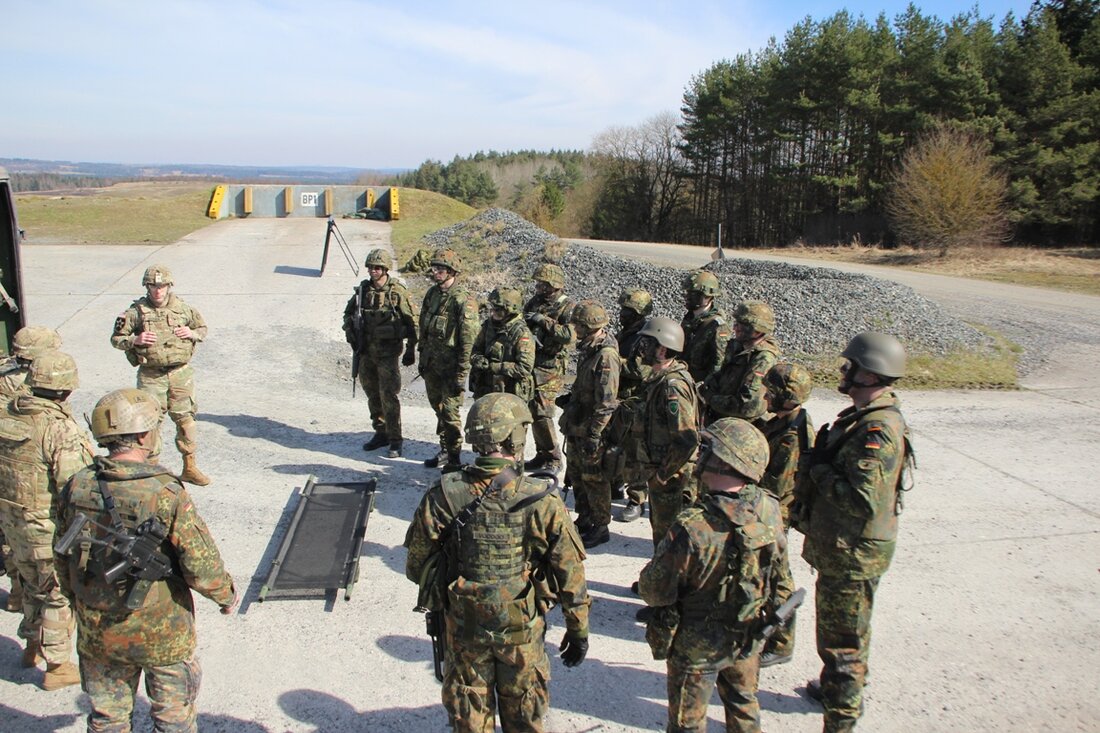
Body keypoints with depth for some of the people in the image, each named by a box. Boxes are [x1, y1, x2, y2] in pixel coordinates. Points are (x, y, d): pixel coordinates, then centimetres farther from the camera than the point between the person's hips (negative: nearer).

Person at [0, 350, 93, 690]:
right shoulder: (60, 427, -24)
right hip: (50, 526, -7)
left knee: (32, 584, 27)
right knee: (59, 594, 8)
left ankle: (33, 647, 43)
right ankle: (57, 666, 19)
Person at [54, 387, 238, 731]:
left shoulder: (76, 488, -9)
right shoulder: (166, 494, -24)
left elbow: (62, 558, 4)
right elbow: (201, 566, -20)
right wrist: (226, 595, -1)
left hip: (96, 631, 4)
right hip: (161, 631, -4)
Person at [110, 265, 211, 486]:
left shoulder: (182, 308, 3)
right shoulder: (136, 311, -4)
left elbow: (203, 328, 17)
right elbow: (116, 339, 3)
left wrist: (192, 333, -4)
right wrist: (135, 340, -15)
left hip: (180, 373, 2)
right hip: (151, 375, -2)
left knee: (185, 417, 7)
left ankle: (189, 467, 19)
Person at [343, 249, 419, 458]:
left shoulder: (397, 292, -11)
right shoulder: (362, 289, 4)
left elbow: (412, 320, -6)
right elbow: (348, 313, 19)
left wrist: (411, 349, -6)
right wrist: (351, 335, 5)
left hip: (388, 351, -6)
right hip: (366, 350, 6)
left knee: (388, 395, -7)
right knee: (372, 393, 13)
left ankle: (395, 440, 1)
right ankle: (380, 432, 27)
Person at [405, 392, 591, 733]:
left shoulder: (443, 497, -17)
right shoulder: (543, 502, -21)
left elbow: (417, 567, -7)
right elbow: (570, 576, -14)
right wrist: (578, 629, 1)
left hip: (464, 627, 1)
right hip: (522, 629, -1)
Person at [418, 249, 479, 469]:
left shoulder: (463, 300, -17)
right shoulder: (432, 294, 8)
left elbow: (469, 340, -18)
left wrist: (461, 374, -19)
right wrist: (422, 358, 17)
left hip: (450, 367, -8)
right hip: (431, 365, 8)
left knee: (449, 411, -4)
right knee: (438, 408, 17)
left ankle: (454, 458, 8)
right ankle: (445, 450, 31)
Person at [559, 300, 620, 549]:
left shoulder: (606, 356, -23)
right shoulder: (588, 349, 7)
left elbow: (606, 402, -24)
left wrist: (593, 434, -22)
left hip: (592, 429, -9)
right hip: (577, 425, 9)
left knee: (594, 479, 3)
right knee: (577, 474, 19)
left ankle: (600, 528, 17)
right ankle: (584, 520, 34)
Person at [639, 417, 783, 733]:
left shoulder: (691, 529, -37)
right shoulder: (770, 510, -20)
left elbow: (654, 591, -24)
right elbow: (779, 573, -1)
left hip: (697, 645, -5)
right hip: (748, 638, 5)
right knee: (743, 701, 31)